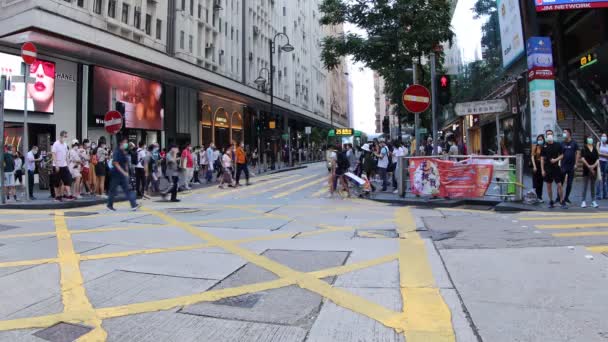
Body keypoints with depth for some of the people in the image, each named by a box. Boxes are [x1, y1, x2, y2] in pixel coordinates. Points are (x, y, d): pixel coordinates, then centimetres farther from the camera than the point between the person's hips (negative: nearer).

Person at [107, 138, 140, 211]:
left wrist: (127, 172, 8)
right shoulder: (116, 152, -13)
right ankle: (110, 205, 21)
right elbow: (116, 164, -19)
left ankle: (134, 205, -7)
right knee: (113, 190, 6)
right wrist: (124, 172, -24)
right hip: (116, 174, -7)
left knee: (127, 190, 0)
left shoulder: (124, 152, 9)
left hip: (123, 175, 7)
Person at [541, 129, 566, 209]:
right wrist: (542, 170, -3)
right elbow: (542, 159, 2)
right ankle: (551, 201, 16)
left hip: (556, 168, -1)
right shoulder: (544, 146, 2)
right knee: (549, 185, 6)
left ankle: (562, 202, 4)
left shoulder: (557, 145, 2)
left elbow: (562, 155, 7)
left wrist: (556, 159, -13)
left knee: (559, 185, -4)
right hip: (547, 169, 1)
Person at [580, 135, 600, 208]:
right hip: (586, 169, -3)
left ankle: (593, 201, 12)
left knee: (593, 186, 8)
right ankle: (583, 201, 0)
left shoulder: (595, 148, 8)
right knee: (585, 186, -2)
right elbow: (582, 158, -9)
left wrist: (594, 165, -14)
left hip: (594, 169, 3)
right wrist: (589, 166, -15)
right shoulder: (584, 148, -1)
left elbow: (597, 159, 3)